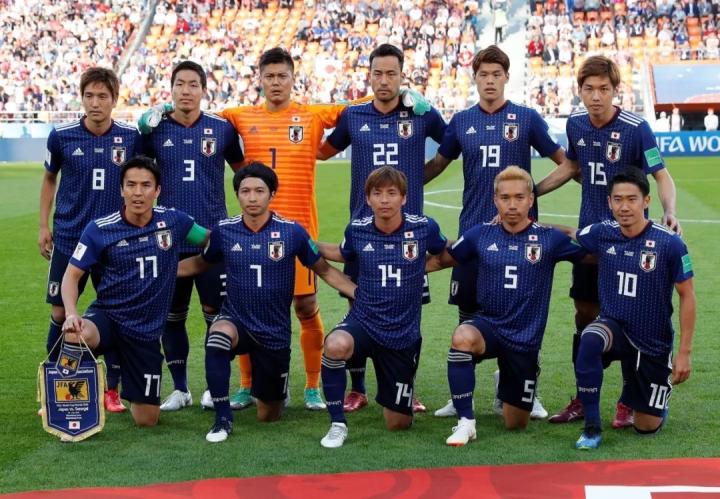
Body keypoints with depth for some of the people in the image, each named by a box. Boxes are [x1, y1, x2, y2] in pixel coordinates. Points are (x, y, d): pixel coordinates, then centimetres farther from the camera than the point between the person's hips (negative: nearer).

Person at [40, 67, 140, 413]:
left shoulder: (131, 137, -4)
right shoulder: (61, 136, -4)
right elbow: (49, 179, 11)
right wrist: (43, 226, 7)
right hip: (68, 238, 0)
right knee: (60, 312, 3)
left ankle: (111, 390, 16)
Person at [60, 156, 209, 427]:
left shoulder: (174, 221, -3)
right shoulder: (100, 230, -8)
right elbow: (72, 275, -6)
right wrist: (71, 314, -22)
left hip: (147, 330, 2)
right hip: (107, 316, -2)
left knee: (147, 420, 5)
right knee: (75, 337, -40)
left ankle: (131, 389, 42)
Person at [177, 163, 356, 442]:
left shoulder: (291, 231, -11)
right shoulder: (224, 231, -6)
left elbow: (323, 269, -1)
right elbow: (200, 264, 12)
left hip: (275, 333, 0)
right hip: (236, 321, 0)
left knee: (268, 417, 9)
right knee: (217, 337, -38)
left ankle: (274, 392, 48)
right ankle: (223, 418, -21)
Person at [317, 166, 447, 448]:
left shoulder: (423, 228, -9)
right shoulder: (357, 230, -6)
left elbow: (443, 254, 13)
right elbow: (343, 254, 17)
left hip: (403, 334, 0)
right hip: (363, 321, 0)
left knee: (398, 423, 7)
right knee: (335, 346, -38)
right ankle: (338, 424, -16)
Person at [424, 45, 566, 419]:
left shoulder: (526, 118, 1)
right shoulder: (461, 121, 7)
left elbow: (564, 161, 6)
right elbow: (436, 165, 16)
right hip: (473, 229, 2)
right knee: (468, 310, 6)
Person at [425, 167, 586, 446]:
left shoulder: (549, 239, -6)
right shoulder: (481, 234, -2)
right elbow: (441, 260, 10)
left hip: (526, 338, 0)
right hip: (488, 325, 0)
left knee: (516, 424, 9)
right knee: (462, 337, -38)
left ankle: (505, 386, 47)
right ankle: (465, 422, -23)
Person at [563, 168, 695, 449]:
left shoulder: (669, 244, -19)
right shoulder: (603, 233, -10)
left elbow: (687, 296, -10)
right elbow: (567, 235, 10)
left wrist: (684, 352, -11)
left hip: (654, 344, -1)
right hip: (614, 326, 1)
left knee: (646, 427, 5)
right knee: (590, 340, -37)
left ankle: (645, 399, 44)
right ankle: (592, 428, -21)